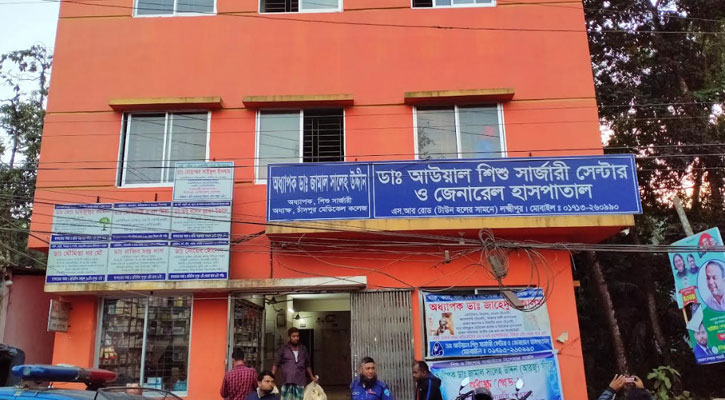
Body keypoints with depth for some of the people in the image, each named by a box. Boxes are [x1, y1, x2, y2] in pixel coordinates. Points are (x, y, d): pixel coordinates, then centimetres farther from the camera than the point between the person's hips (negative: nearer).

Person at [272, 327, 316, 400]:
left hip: (300, 382, 2)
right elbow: (276, 365, 5)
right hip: (287, 382, -2)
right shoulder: (283, 349, 5)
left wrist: (312, 377, 16)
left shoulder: (303, 349, 13)